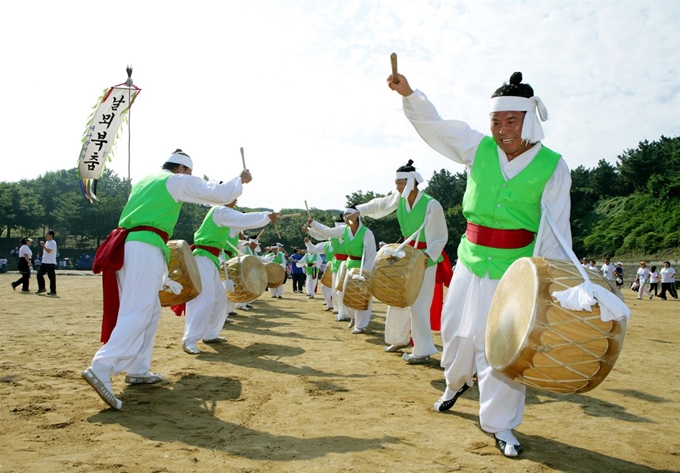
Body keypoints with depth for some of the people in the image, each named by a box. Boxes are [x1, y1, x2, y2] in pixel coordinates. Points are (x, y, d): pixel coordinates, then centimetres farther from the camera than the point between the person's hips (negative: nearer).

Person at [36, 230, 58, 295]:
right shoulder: (47, 242, 17)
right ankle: (42, 288, 17)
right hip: (44, 262, 10)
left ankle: (53, 291, 2)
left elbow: (48, 251, -25)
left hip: (50, 263, -10)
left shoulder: (53, 243, -13)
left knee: (51, 277, -4)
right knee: (39, 274, 8)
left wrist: (43, 245, -19)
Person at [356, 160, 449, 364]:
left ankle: (423, 351, 0)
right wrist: (358, 210, 1)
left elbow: (440, 238, -19)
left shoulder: (432, 206, -23)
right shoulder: (399, 198, -5)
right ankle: (399, 339, 32)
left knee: (418, 305, -9)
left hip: (426, 259, -7)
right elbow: (380, 204, 12)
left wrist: (427, 255, -34)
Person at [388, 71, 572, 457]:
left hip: (515, 268, -3)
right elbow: (434, 126, -2)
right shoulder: (478, 148, -1)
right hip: (472, 258, 3)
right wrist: (409, 94, -17)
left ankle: (501, 425, 18)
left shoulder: (553, 167, -7)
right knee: (457, 330, 15)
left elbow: (555, 231, -7)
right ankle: (457, 383, 47)